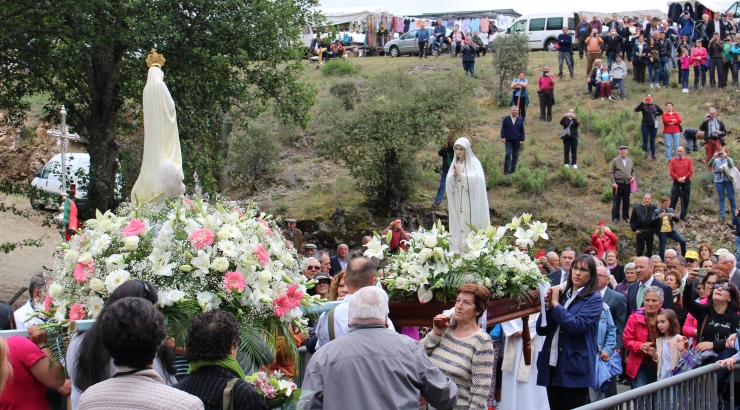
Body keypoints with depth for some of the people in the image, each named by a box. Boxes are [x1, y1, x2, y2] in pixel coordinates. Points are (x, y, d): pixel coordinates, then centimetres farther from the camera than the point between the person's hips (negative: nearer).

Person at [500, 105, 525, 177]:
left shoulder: (520, 120, 6)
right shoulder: (506, 119, 2)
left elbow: (522, 131, 7)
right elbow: (503, 128, 4)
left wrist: (522, 140, 1)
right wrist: (503, 137, -5)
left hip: (517, 141, 2)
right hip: (508, 140, -2)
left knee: (515, 155, 5)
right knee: (508, 155, -8)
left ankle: (513, 170, 13)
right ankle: (506, 171, -7)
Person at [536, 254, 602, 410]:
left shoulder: (594, 299, -2)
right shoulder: (562, 295, 14)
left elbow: (577, 326, -17)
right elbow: (541, 330, 11)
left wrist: (555, 304, -11)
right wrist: (547, 306, -4)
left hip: (574, 369, -5)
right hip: (552, 367, 6)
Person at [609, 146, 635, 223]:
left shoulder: (630, 161, 14)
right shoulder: (615, 161, 1)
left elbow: (633, 171, 23)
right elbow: (611, 172, -3)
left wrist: (633, 177, 1)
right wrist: (613, 183, -12)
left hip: (627, 184, 4)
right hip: (618, 183, -4)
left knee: (626, 201, 7)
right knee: (616, 201, -2)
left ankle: (626, 216, 17)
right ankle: (615, 218, 2)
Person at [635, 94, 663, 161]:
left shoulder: (655, 106, 7)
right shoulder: (643, 106, -3)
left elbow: (661, 112, 22)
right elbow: (636, 110, -20)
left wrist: (656, 114, 3)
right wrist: (642, 102, -25)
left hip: (653, 126, 3)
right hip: (645, 126, -3)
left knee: (652, 141, 9)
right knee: (645, 140, 1)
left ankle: (653, 155, 14)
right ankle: (645, 155, 3)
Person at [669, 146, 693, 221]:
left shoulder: (688, 160, 4)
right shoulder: (673, 161, 4)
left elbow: (691, 171, -1)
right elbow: (671, 172, -2)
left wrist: (684, 178, -13)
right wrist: (678, 178, -14)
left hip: (686, 182, 1)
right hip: (676, 183, -1)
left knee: (685, 200, 4)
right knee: (673, 199, -4)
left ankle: (683, 216, 11)